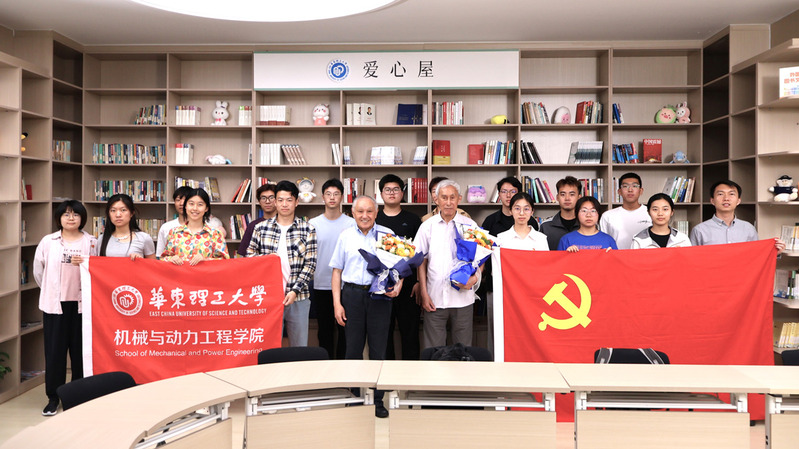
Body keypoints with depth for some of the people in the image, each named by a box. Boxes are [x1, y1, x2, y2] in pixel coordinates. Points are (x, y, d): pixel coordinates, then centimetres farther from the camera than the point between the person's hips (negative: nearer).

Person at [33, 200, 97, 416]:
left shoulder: (91, 242, 2)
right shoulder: (48, 242, 3)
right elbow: (38, 271, 12)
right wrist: (51, 291, 15)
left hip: (82, 303, 0)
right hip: (55, 303, 0)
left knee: (81, 350, 4)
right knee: (54, 351, 4)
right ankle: (53, 397, 15)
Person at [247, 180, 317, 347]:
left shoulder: (308, 229, 2)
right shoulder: (261, 228, 6)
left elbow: (310, 264, -2)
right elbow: (249, 258, 12)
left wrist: (295, 291, -12)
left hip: (298, 297, 0)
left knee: (300, 348, 9)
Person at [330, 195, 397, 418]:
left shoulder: (387, 235, 5)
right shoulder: (345, 236, 8)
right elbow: (337, 270, 9)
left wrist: (397, 286, -12)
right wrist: (337, 302, 2)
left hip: (379, 295, -1)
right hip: (352, 294, 1)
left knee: (378, 349, 3)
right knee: (353, 347, 7)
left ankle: (378, 400, 13)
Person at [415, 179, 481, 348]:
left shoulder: (470, 225, 4)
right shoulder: (427, 226, 5)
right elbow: (421, 261, 6)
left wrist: (475, 277, -12)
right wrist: (424, 293, 0)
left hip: (462, 295, 0)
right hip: (434, 297, 0)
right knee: (433, 350, 5)